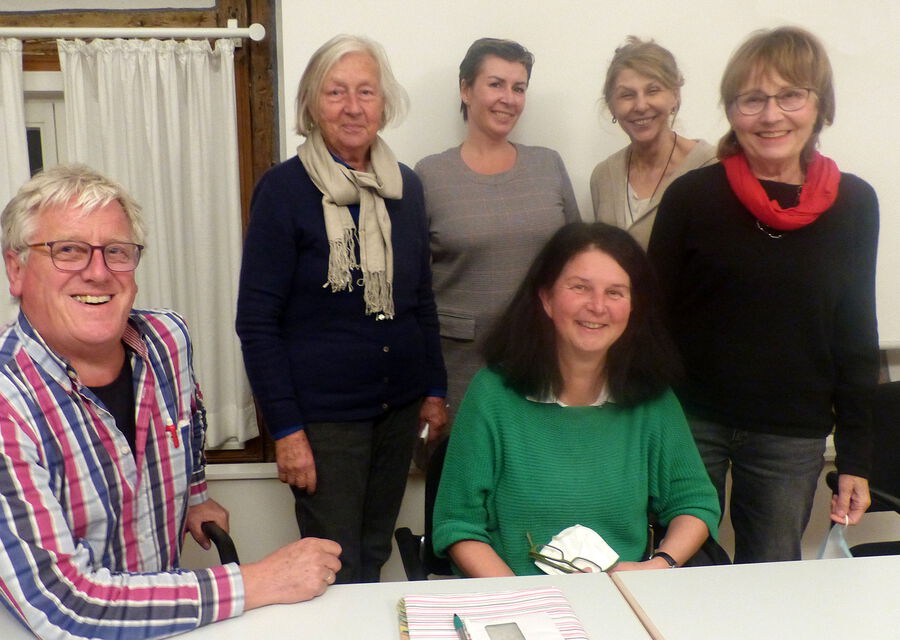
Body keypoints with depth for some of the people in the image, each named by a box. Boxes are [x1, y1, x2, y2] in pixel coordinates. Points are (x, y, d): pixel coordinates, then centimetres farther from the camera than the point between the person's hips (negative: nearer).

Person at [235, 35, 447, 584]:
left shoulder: (406, 187, 6)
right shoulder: (284, 189, -9)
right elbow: (257, 321, -10)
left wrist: (435, 390, 10)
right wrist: (285, 428, -13)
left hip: (398, 411, 5)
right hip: (323, 415, -5)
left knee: (375, 557, 16)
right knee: (337, 571, 3)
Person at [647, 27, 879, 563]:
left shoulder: (853, 204, 1)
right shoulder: (691, 196, -6)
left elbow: (857, 339, 6)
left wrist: (855, 459, 5)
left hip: (792, 438, 2)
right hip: (691, 423, -1)